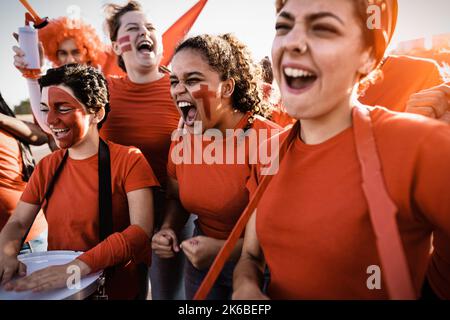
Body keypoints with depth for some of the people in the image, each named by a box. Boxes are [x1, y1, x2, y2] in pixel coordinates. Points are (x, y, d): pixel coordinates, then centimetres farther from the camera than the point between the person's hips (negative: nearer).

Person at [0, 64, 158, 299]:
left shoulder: (129, 160, -10)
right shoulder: (47, 167, 7)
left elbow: (142, 231, -19)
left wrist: (79, 266, -29)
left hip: (115, 288, -3)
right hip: (54, 286, 3)